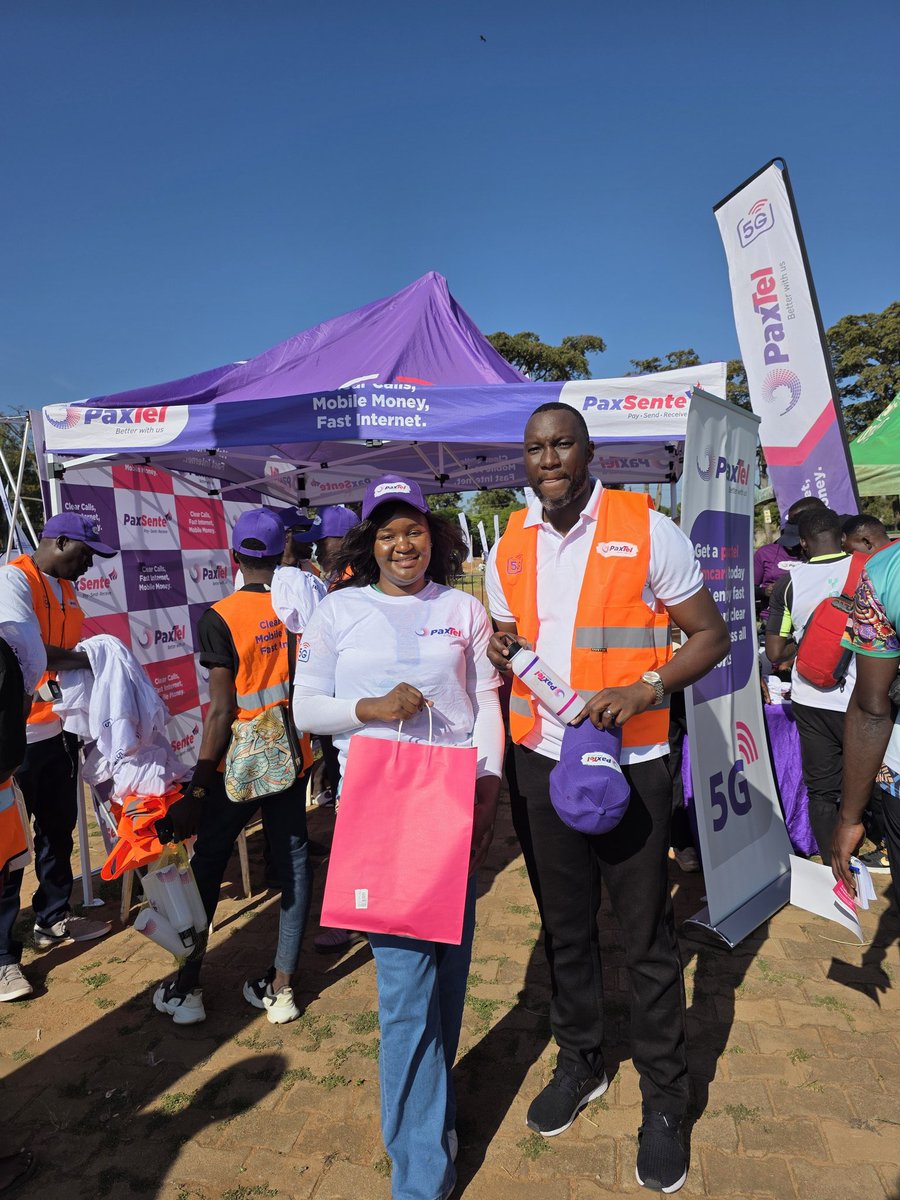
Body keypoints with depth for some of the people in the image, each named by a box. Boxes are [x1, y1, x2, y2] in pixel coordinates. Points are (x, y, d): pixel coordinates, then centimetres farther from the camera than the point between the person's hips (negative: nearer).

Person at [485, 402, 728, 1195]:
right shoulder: (507, 548, 4)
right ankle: (580, 1063, 42)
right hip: (541, 762, 4)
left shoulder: (648, 530, -9)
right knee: (565, 928, 19)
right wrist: (501, 651, -9)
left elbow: (710, 635, -6)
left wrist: (645, 690, -22)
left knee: (648, 941, 9)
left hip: (630, 764, -4)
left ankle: (664, 1101, 32)